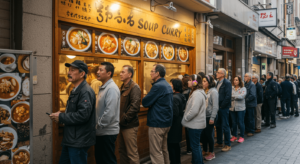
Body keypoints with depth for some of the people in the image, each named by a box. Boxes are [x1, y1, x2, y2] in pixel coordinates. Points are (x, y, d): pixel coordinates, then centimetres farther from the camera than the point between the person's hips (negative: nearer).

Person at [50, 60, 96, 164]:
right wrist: (61, 115, 3)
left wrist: (61, 117, -17)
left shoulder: (86, 91, -19)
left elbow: (83, 115, -28)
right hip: (71, 139, 10)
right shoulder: (76, 90, 14)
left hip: (79, 141, -10)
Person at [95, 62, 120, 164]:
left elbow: (110, 112, -27)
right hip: (101, 131, 9)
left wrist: (99, 125, -17)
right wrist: (97, 126, 11)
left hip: (107, 132, -9)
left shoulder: (111, 89, -19)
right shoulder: (103, 87, 13)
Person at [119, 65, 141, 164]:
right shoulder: (122, 87, 15)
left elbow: (134, 107, -20)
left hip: (129, 126, -9)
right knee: (122, 151, 17)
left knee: (132, 153, -1)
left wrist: (124, 119, -18)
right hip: (122, 125, 9)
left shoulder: (134, 87, -12)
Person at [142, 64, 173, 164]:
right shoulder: (168, 85, 12)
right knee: (164, 149, 18)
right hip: (167, 122, 9)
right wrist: (151, 103, 4)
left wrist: (145, 100, 5)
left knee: (156, 152, -2)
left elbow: (145, 103, -16)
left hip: (157, 123, -9)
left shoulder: (158, 86, -18)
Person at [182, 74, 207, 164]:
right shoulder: (196, 92, 13)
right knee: (196, 145, 19)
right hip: (195, 124, 10)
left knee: (195, 146, 0)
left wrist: (185, 119, -15)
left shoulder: (197, 94, -20)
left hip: (195, 125, -10)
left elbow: (194, 111, -27)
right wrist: (186, 118, 12)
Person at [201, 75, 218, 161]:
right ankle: (205, 151, 28)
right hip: (203, 116, 5)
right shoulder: (203, 91, 6)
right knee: (203, 134, 11)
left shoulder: (213, 91, -10)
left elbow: (215, 106, -14)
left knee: (209, 134, 3)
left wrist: (212, 118, -16)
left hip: (210, 117, -5)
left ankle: (211, 153, 19)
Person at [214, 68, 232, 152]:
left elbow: (228, 96, -18)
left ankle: (227, 145, 10)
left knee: (225, 126, -1)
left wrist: (221, 106, -15)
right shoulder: (218, 83, 12)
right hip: (218, 107, 8)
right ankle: (219, 143, 27)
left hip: (223, 108, -8)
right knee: (218, 125, 14)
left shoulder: (227, 83, -12)